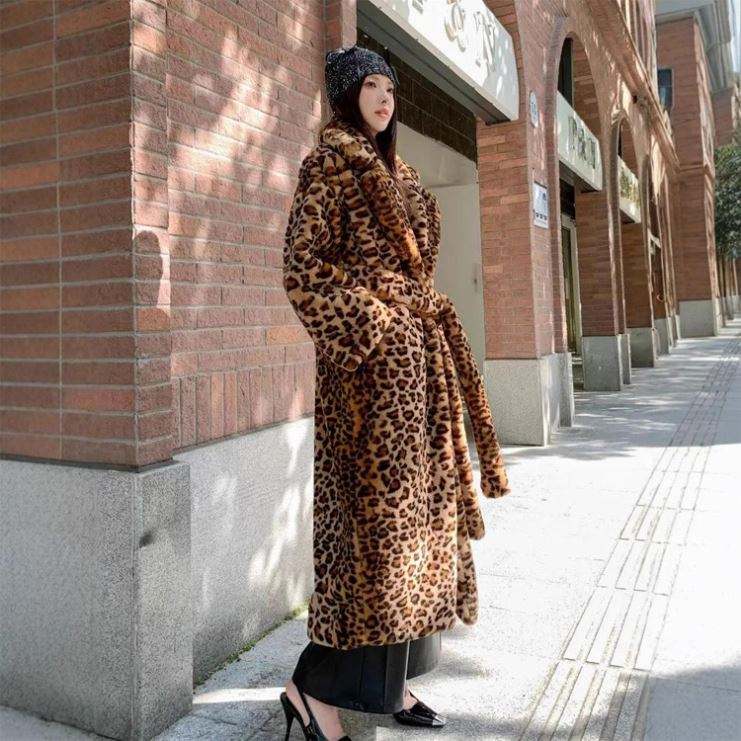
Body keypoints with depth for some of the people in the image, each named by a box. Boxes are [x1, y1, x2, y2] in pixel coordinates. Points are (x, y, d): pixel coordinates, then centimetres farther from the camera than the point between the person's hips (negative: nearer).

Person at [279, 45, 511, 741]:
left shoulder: (394, 174, 22)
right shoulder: (328, 164, -2)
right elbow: (302, 268, -12)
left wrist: (425, 328, 13)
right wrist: (375, 331, -16)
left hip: (417, 355, 9)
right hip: (372, 359, -9)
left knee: (412, 508, 9)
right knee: (377, 509, -9)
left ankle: (388, 678, 21)